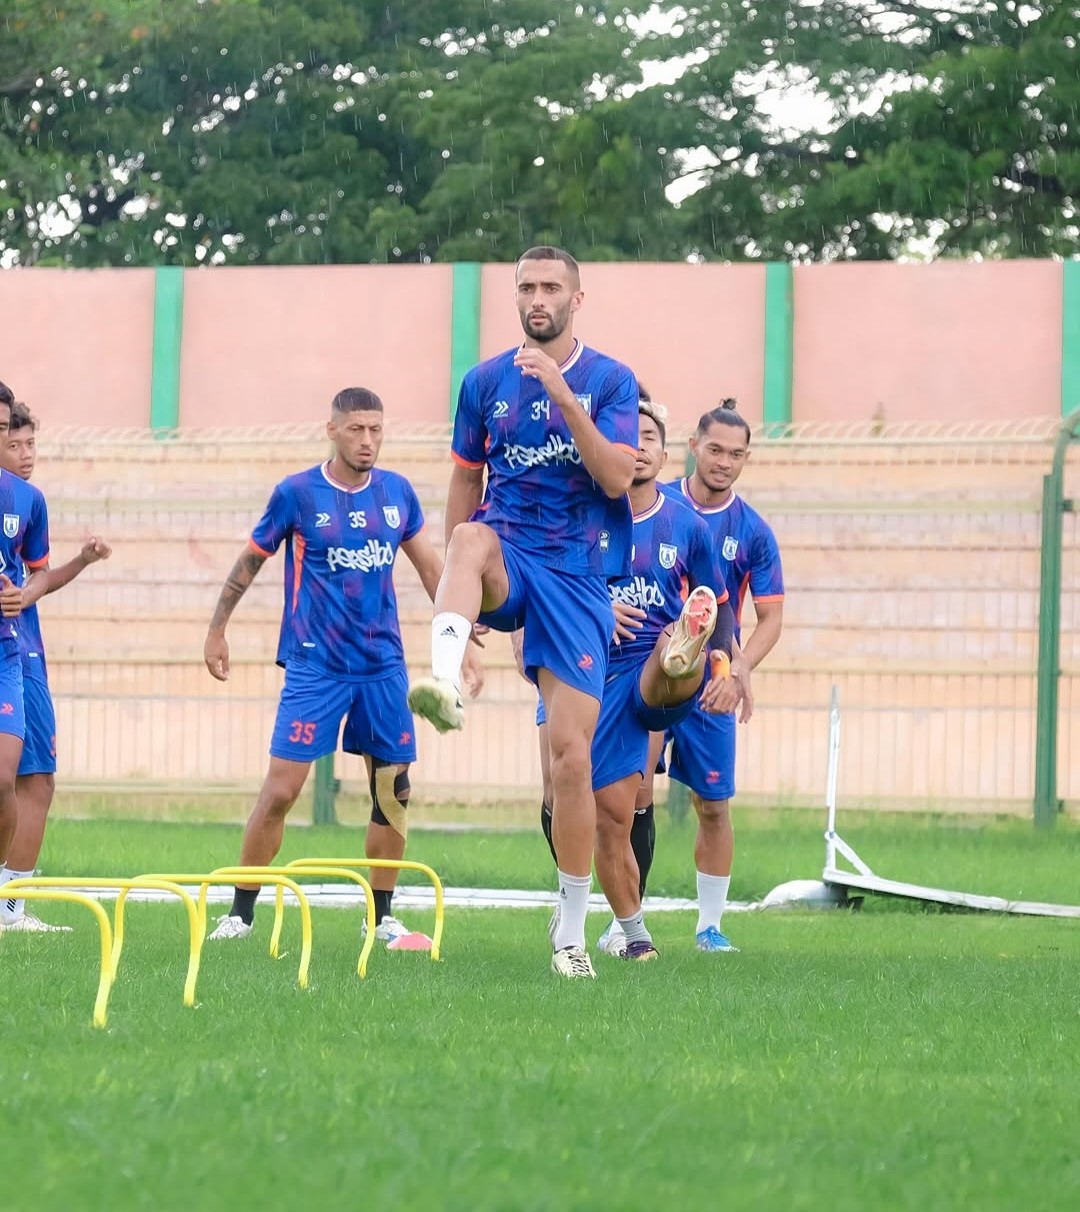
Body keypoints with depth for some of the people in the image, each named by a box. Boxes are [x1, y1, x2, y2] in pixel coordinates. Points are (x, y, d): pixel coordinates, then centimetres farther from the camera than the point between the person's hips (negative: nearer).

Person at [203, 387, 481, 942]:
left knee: (393, 791, 4)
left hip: (383, 666, 4)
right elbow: (250, 562, 6)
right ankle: (240, 912, 1)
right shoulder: (297, 494, -5)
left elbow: (431, 568, 15)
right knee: (280, 788, -9)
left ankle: (382, 916, 17)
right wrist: (216, 631, 9)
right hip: (315, 666, -4)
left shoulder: (397, 493, 5)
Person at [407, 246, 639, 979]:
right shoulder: (487, 381, 7)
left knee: (572, 753, -6)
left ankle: (572, 931, 5)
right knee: (472, 536, -38)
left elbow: (617, 479, -12)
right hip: (507, 556, 1)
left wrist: (563, 396, -22)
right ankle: (444, 687, -61)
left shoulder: (611, 382, 1)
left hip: (578, 574, -1)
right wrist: (460, 587, 12)